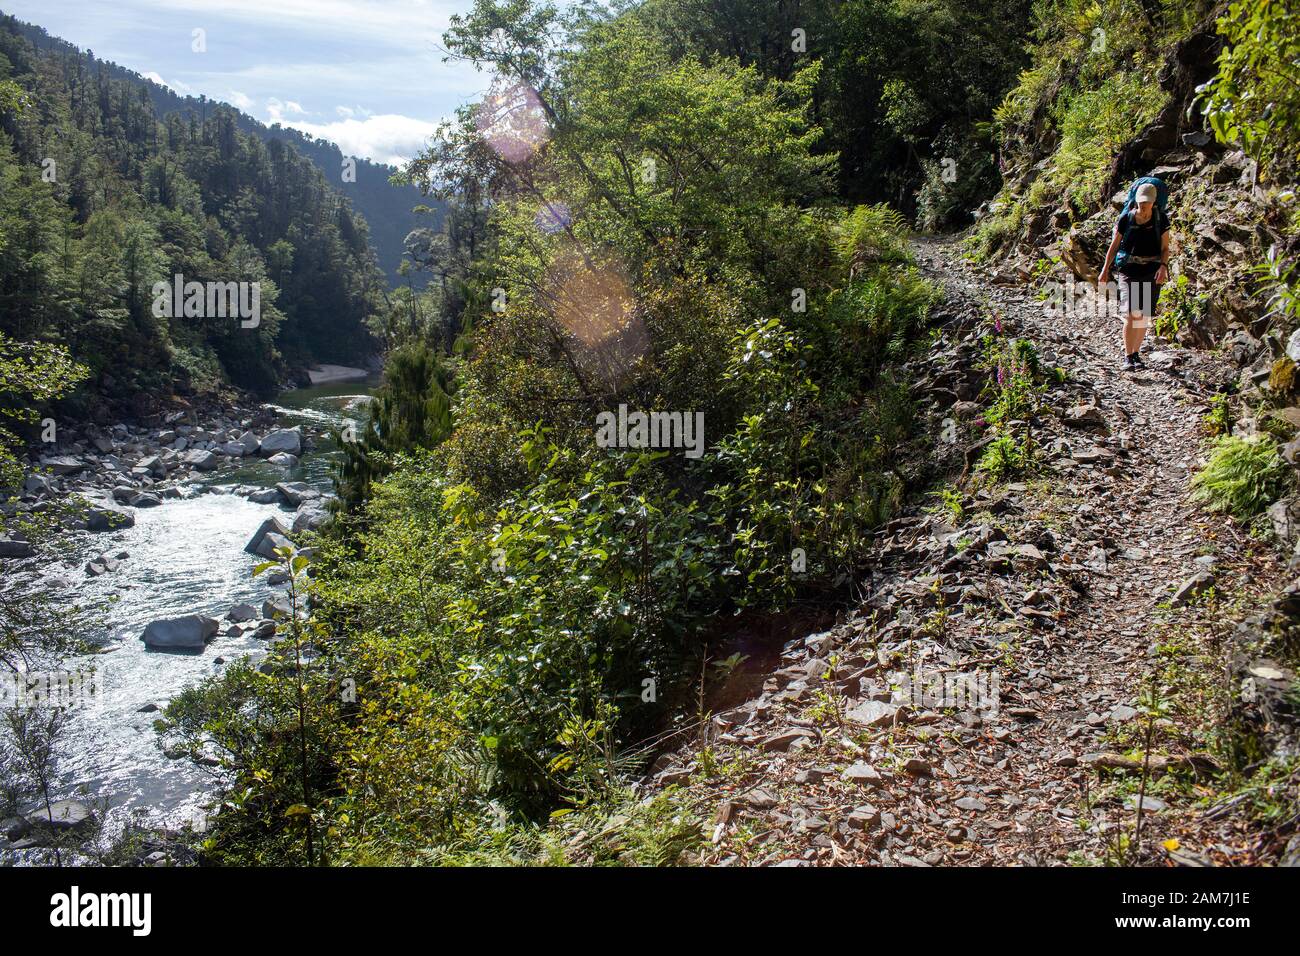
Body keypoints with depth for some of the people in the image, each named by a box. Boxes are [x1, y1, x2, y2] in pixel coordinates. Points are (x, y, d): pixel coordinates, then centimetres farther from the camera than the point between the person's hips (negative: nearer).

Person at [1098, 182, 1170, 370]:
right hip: (1129, 269, -1)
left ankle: (1136, 353, 22)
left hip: (1152, 271, 2)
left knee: (1144, 316, 4)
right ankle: (1128, 356, -9)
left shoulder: (1161, 219, 0)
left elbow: (1165, 248, 2)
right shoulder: (1126, 218, -2)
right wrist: (1105, 269, 8)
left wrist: (1163, 266, -15)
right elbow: (1114, 245, 7)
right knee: (1131, 314, -15)